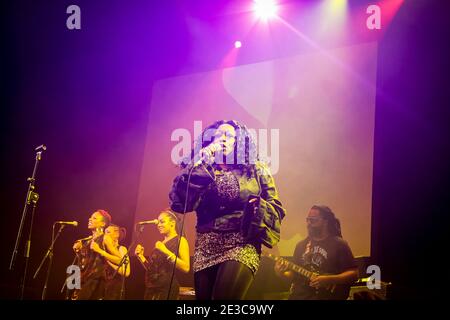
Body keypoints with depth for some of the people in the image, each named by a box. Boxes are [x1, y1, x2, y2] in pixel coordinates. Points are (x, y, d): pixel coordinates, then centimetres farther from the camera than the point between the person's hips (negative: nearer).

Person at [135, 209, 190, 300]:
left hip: (167, 290, -7)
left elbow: (186, 268, -16)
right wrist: (141, 256, 7)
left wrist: (166, 251, -21)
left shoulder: (180, 240, -4)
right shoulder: (161, 243, 17)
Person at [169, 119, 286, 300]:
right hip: (206, 249, 2)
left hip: (242, 246, -2)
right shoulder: (201, 170, 10)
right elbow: (179, 203, -6)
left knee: (225, 296, -23)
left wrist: (259, 206, -13)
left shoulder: (256, 171, 9)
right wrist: (200, 164, -9)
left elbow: (278, 209, 8)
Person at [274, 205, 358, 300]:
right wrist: (282, 273, 0)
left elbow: (353, 273, -4)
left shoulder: (339, 244, 0)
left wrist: (328, 280, -14)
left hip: (325, 296, -4)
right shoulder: (301, 245, 14)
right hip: (299, 295, 4)